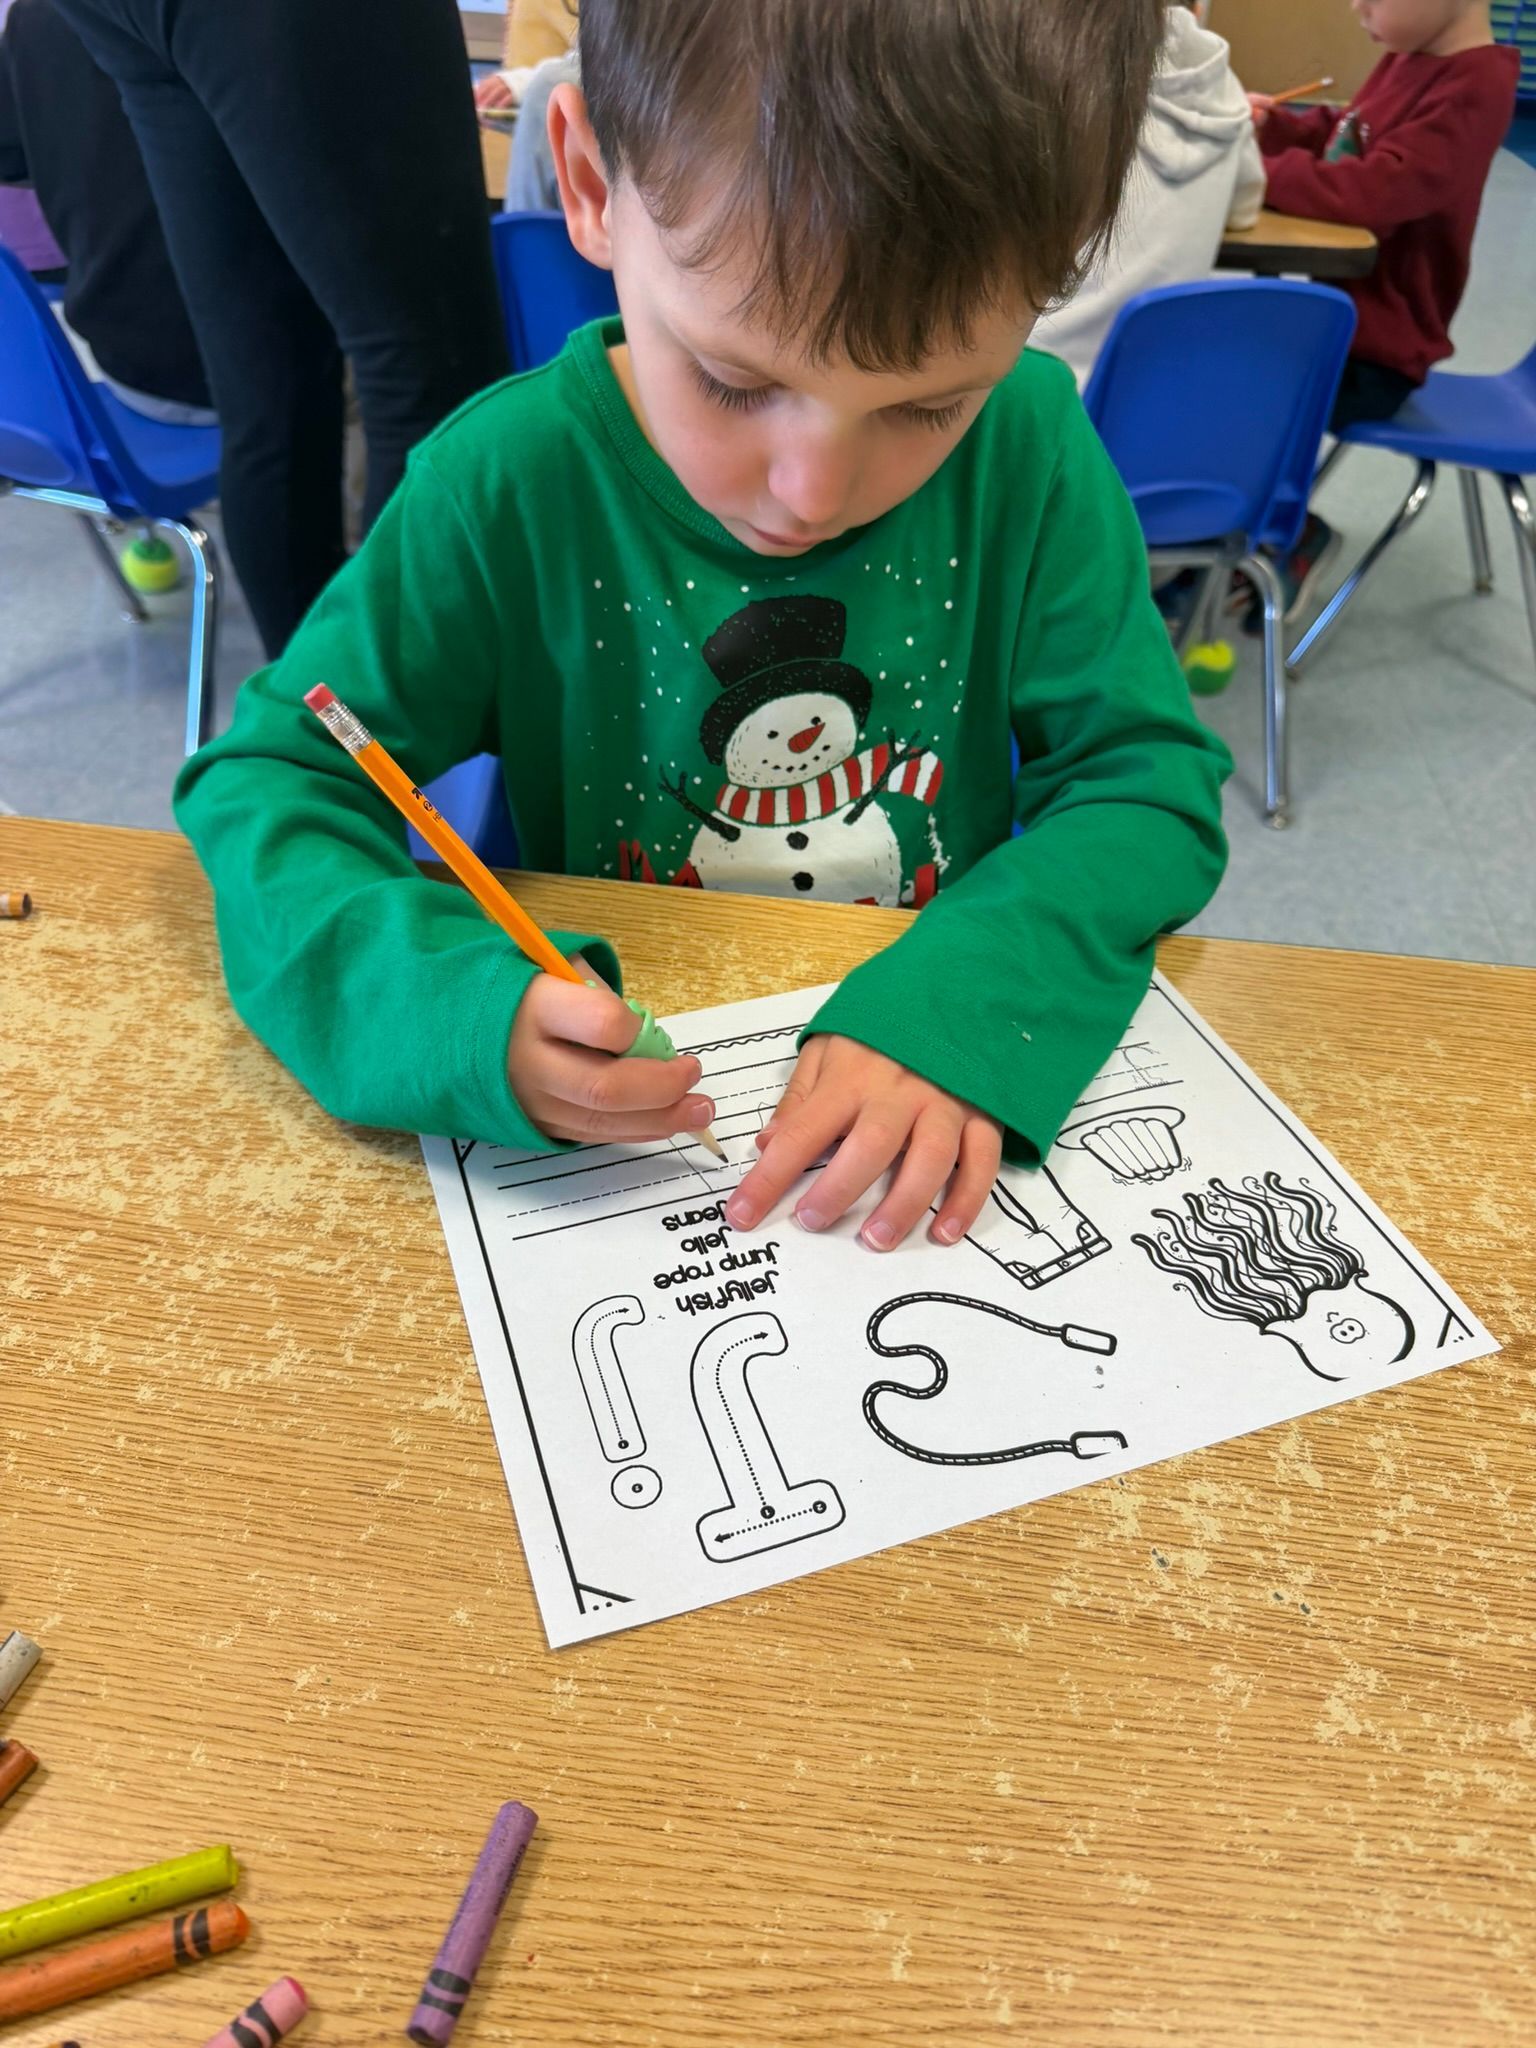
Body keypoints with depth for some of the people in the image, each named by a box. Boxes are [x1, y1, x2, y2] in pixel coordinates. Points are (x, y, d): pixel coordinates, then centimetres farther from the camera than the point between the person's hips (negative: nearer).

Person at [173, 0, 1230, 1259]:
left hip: (953, 1075, 1)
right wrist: (464, 1008, -28)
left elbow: (1147, 778, -8)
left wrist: (961, 1011, -26)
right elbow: (263, 780, -10)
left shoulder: (1029, 447, -10)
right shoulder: (509, 482, -13)